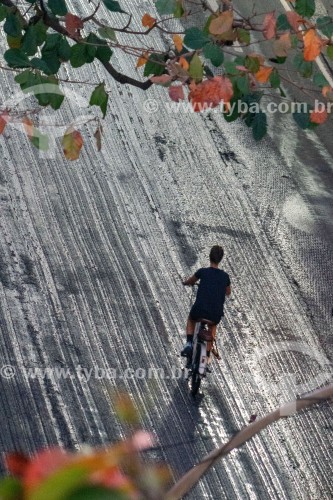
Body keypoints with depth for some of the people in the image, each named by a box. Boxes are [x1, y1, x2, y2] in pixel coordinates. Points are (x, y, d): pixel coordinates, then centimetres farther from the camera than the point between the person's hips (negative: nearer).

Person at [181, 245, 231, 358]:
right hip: (216, 315, 2)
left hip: (199, 311, -2)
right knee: (213, 326, 37)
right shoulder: (225, 276, 5)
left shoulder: (203, 272, -2)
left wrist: (186, 282, 41)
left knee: (191, 319, 34)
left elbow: (189, 282, 18)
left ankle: (189, 343, 13)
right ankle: (208, 354, 33)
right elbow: (228, 292, 25)